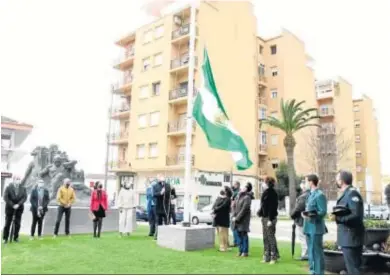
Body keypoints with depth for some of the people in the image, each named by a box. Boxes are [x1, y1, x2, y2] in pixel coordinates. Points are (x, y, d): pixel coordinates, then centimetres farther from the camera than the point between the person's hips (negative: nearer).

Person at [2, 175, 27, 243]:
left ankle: (15, 237, 13)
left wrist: (18, 204, -17)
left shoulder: (23, 188, 4)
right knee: (7, 223, 3)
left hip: (19, 208, 2)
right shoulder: (8, 188, -1)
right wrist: (12, 205, -14)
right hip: (9, 208, -1)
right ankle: (5, 238, 13)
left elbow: (25, 197, -4)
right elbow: (5, 197, -8)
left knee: (17, 223, 3)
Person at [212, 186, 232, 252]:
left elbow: (222, 207, -17)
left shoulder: (227, 199, -6)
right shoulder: (218, 198, 15)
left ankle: (224, 247, 0)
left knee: (223, 232, -7)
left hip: (223, 219, -7)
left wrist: (214, 210, -14)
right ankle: (221, 246, 18)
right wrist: (213, 212, -13)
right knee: (219, 233, 10)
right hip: (217, 218, 7)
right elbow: (214, 206, 5)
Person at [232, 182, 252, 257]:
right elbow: (235, 207, 13)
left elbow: (244, 209, -18)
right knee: (239, 234, 11)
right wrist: (234, 216, 1)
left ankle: (245, 252, 9)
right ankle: (240, 250, 20)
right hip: (237, 219, 7)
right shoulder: (239, 196, 11)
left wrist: (237, 218, -17)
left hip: (244, 219, -7)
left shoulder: (247, 197, -14)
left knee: (244, 235, -1)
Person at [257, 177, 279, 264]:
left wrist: (271, 219, -22)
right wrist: (260, 212, 8)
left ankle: (274, 256, 5)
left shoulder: (272, 193, -14)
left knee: (271, 237, -4)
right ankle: (267, 256, 19)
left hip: (270, 218, -9)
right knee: (265, 238, 12)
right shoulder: (265, 193, 14)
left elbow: (273, 207, -19)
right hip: (265, 217, 9)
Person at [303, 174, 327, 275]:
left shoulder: (320, 195, -13)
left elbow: (323, 212, -17)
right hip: (309, 228, 9)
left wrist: (310, 215, -27)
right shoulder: (310, 194, 15)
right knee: (311, 251, 16)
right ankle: (313, 272, 27)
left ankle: (319, 273, 5)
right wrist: (305, 213, 7)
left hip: (316, 228, -9)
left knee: (317, 252, -3)